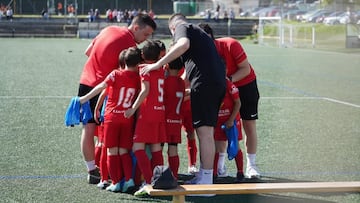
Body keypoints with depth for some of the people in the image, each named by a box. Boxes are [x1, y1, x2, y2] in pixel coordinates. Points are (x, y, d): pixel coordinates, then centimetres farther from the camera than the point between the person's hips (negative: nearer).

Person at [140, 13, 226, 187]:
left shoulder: (181, 27, 6)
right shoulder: (198, 32, 33)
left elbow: (184, 44, -18)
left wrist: (158, 64, -17)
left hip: (204, 81, -9)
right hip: (218, 81, 9)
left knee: (204, 132, -8)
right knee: (205, 132, 15)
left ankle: (206, 181, -8)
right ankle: (202, 177, 21)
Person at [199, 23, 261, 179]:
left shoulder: (231, 45, -28)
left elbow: (246, 69, -22)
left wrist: (229, 79, -36)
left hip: (245, 85, -3)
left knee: (249, 126, -3)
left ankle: (251, 166, 4)